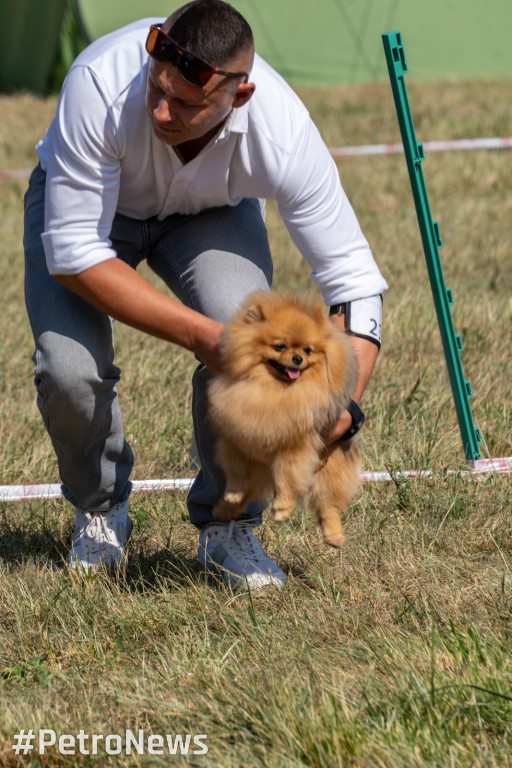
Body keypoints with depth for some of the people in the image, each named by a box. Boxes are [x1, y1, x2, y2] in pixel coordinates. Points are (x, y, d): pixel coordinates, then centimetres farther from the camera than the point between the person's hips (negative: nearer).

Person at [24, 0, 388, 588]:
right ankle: (100, 508, 10)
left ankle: (228, 526, -1)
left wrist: (340, 406, -40)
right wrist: (198, 334, -39)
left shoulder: (284, 134, -36)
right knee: (69, 369, -24)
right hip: (87, 202, -1)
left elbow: (353, 280, -26)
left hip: (210, 209, 1)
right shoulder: (100, 82, -41)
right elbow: (73, 252, -34)